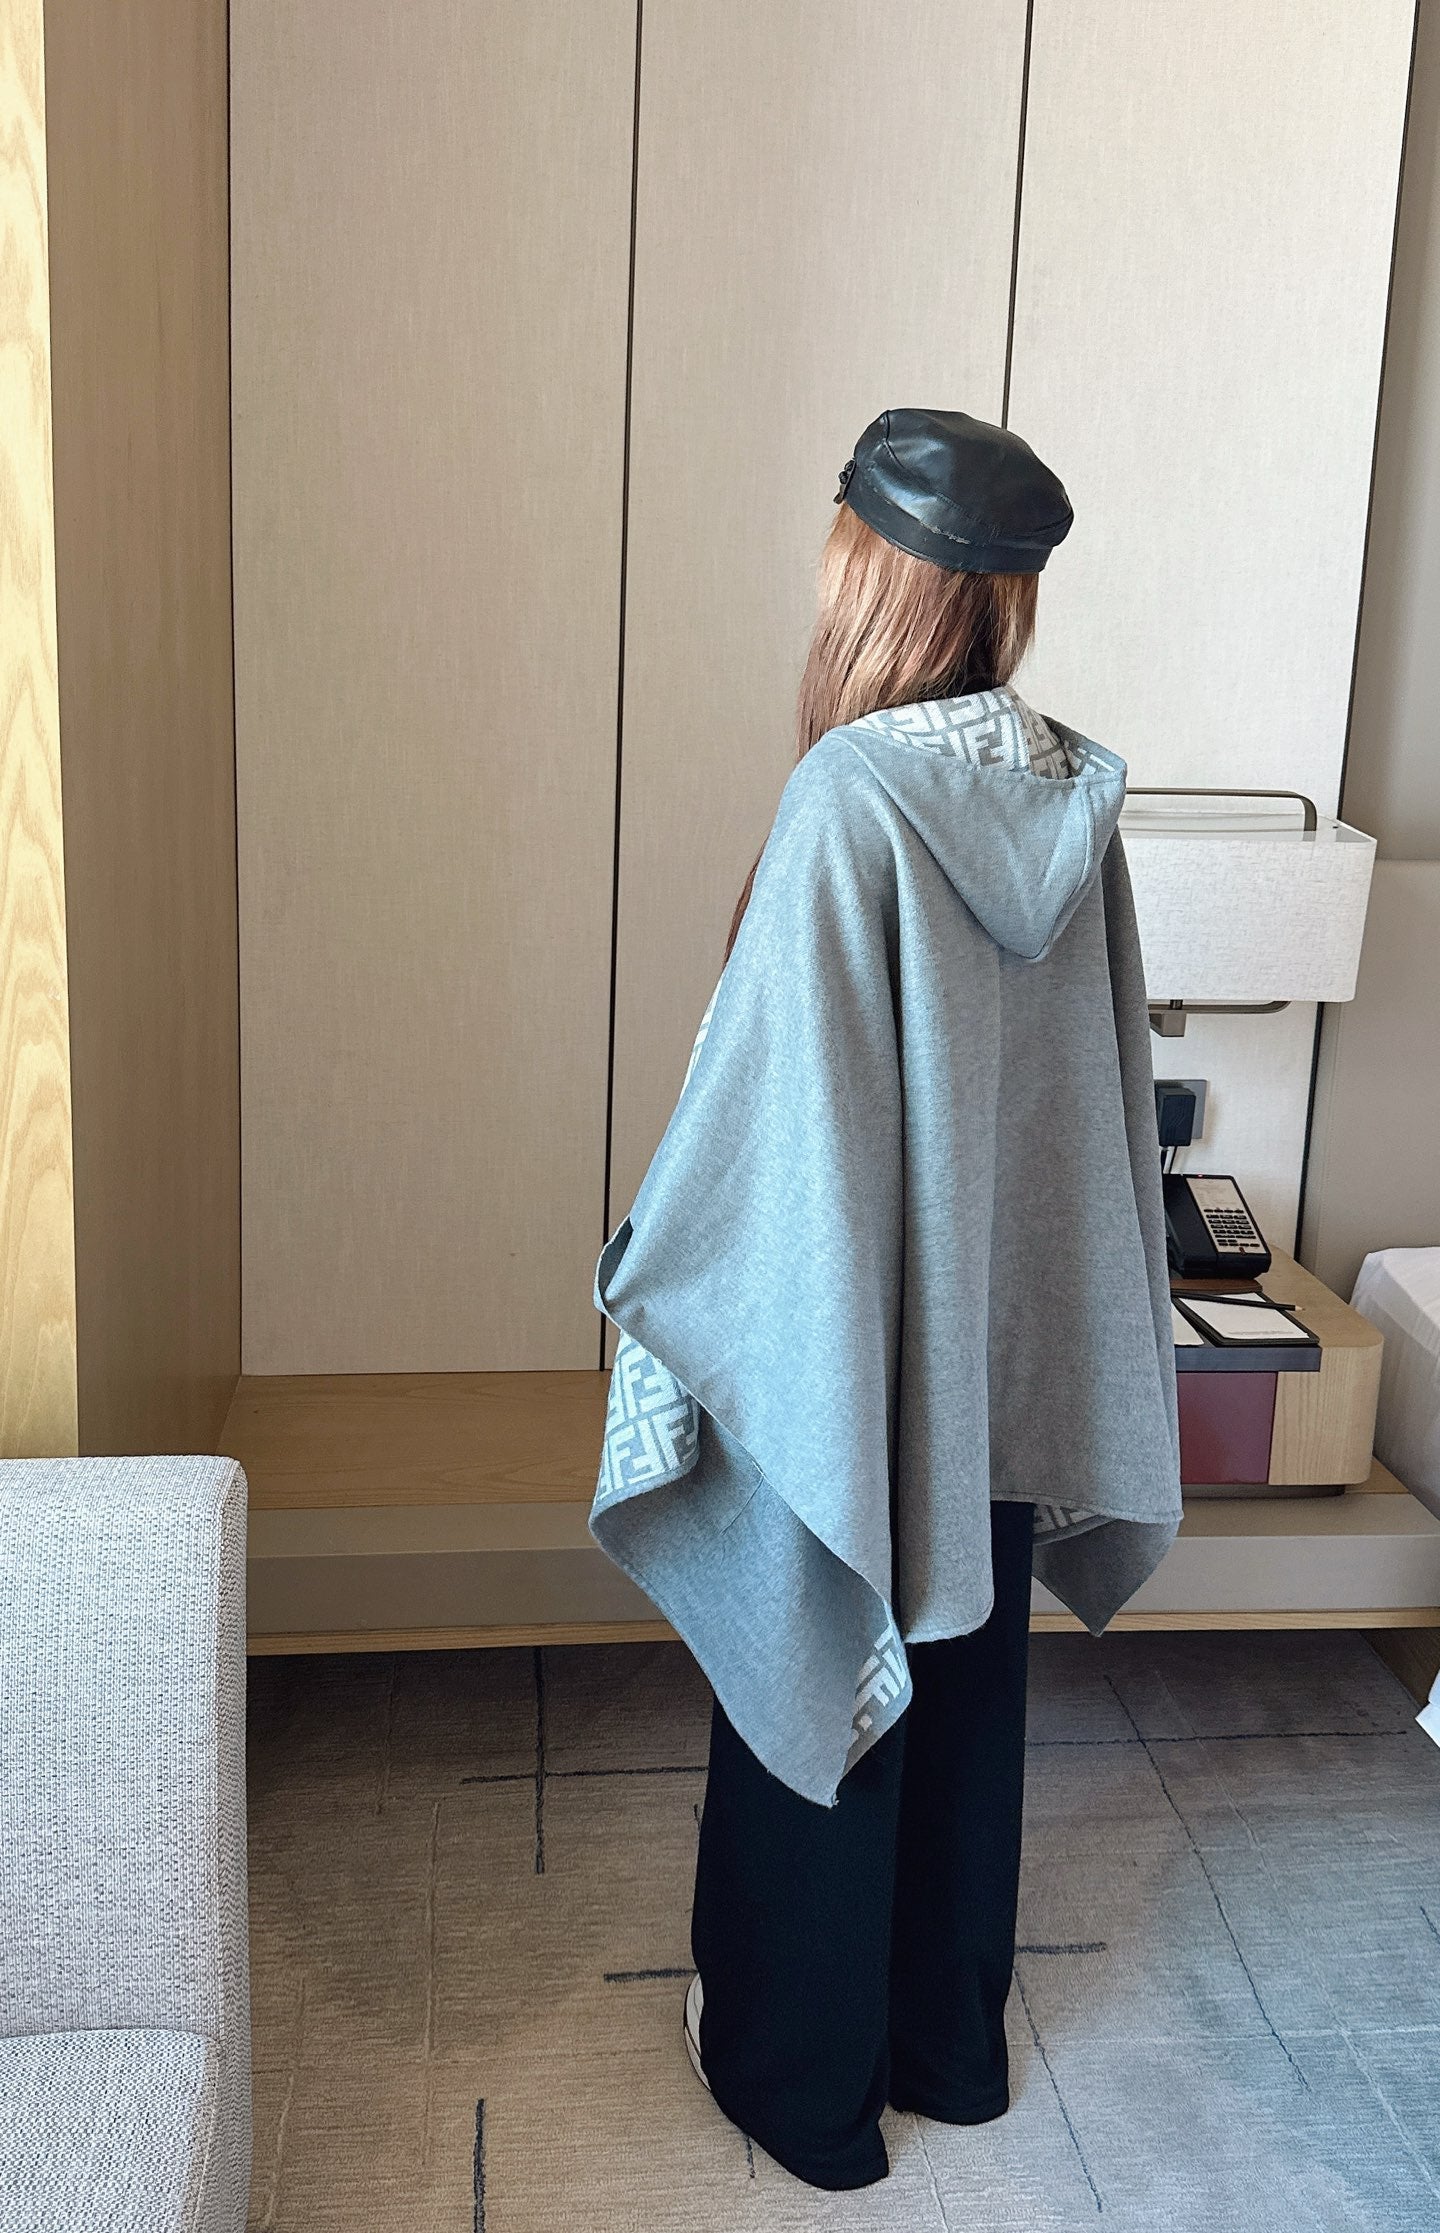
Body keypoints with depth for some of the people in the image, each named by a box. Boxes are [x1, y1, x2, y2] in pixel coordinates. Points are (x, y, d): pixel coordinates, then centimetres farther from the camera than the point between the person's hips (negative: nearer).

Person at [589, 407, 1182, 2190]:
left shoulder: (850, 797, -21)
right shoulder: (1067, 796, 0)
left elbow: (778, 1089, -20)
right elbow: (1094, 1075, 7)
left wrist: (652, 1266, -6)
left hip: (843, 1338, -6)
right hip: (1016, 1331, 7)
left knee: (819, 1684, 12)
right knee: (965, 1688, 20)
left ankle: (798, 2068, 31)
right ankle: (951, 2038, 39)